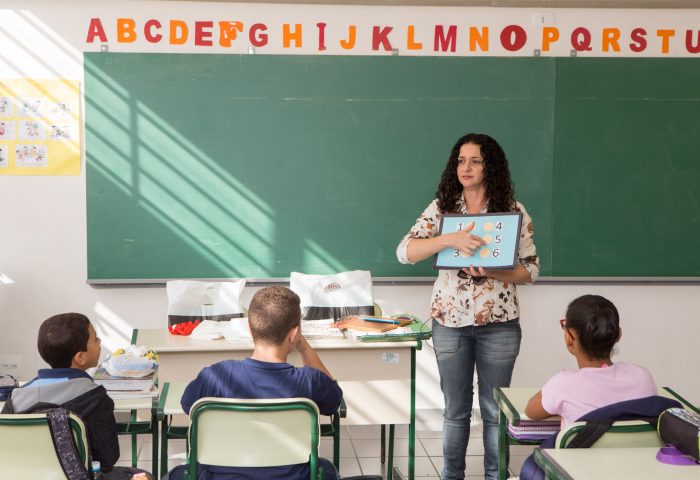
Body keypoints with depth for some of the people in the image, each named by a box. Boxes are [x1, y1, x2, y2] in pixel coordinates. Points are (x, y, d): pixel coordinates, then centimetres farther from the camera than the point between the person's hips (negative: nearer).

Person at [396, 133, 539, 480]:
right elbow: (404, 252, -10)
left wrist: (492, 272, -19)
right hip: (450, 320, 1)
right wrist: (450, 239, -24)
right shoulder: (441, 208, 1)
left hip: (499, 323, -1)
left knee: (495, 409, 8)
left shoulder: (514, 211, -1)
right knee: (455, 408, 11)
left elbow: (531, 269, -1)